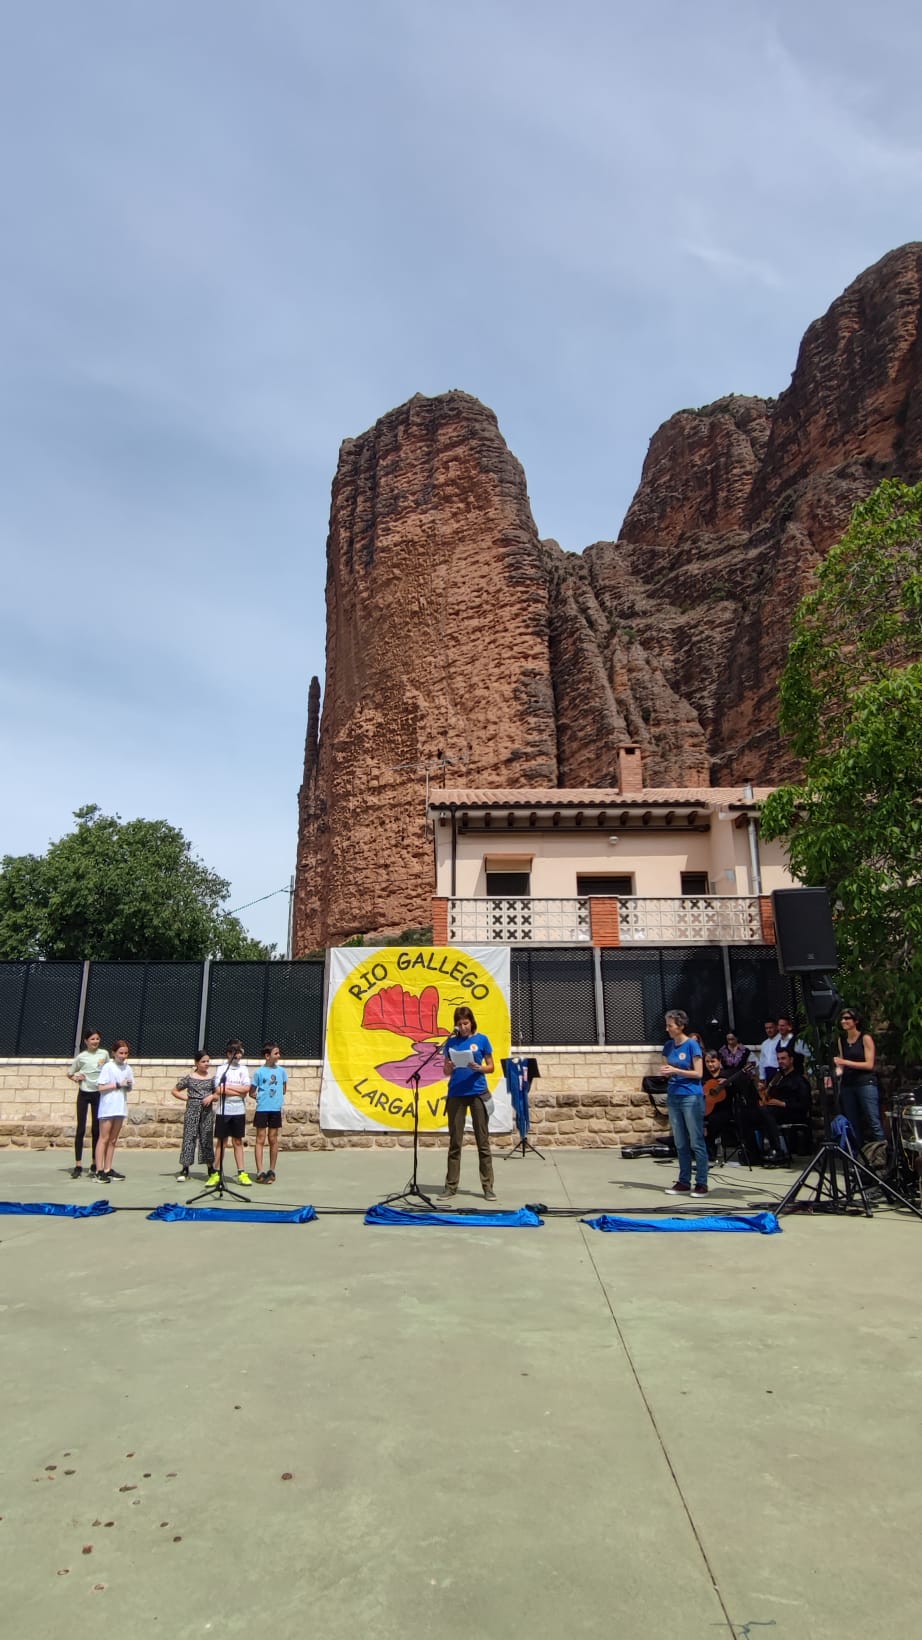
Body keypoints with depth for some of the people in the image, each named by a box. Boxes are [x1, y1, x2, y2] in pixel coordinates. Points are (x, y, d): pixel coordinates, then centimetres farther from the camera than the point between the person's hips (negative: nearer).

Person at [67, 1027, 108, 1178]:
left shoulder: (104, 1054, 2)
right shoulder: (81, 1056, -3)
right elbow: (70, 1073, 7)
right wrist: (75, 1078, -11)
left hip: (98, 1094, 2)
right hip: (84, 1094, -2)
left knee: (96, 1129, 5)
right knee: (80, 1128, -2)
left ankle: (94, 1165, 13)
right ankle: (78, 1165, 1)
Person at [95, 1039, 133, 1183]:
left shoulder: (127, 1068, 9)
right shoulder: (108, 1067, -7)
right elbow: (101, 1087, -12)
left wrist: (128, 1085, -8)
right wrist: (118, 1085, -16)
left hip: (120, 1107, 6)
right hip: (107, 1107, -6)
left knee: (113, 1140, 9)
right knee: (104, 1138, -5)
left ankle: (108, 1169, 14)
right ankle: (99, 1171, -5)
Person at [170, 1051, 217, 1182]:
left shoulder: (212, 1079, 6)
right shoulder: (189, 1078, 0)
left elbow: (217, 1095, 12)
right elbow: (175, 1091, 7)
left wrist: (212, 1097, -9)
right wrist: (187, 1098, -4)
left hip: (207, 1111, 2)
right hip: (192, 1110, -2)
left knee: (207, 1138, 7)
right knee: (189, 1137, -4)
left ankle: (210, 1168, 16)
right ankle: (184, 1169, -1)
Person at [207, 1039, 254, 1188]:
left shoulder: (243, 1069, 8)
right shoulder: (221, 1068, 0)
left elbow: (247, 1088, -5)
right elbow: (219, 1090, -12)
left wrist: (228, 1087, -8)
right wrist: (239, 1092, -9)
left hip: (239, 1111, 2)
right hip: (223, 1110, -2)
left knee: (238, 1142, 7)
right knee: (221, 1142, 4)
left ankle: (241, 1173, 10)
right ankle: (216, 1173, 12)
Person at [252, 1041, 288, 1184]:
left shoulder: (281, 1071, 4)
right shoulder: (260, 1072, -4)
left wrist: (277, 1098, 3)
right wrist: (259, 1097, -9)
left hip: (276, 1109, 2)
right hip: (262, 1108, -2)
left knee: (273, 1140, 9)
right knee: (260, 1140, 0)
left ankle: (272, 1171, 18)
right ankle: (260, 1173, 0)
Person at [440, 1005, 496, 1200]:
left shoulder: (481, 1039, 2)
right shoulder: (451, 1042, 7)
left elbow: (491, 1067, 3)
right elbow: (446, 1071, 9)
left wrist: (479, 1068, -17)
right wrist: (449, 1067, -13)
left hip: (478, 1093, -2)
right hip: (456, 1094, 2)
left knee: (483, 1141, 1)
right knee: (454, 1142, 6)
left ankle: (488, 1187, 6)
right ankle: (451, 1186, 13)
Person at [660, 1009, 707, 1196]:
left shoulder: (692, 1045, -9)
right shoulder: (668, 1046, 8)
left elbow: (698, 1073, -11)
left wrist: (675, 1070, -18)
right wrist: (664, 1072, -8)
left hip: (691, 1097, -6)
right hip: (673, 1097, 6)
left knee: (697, 1143, -1)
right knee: (681, 1144, 10)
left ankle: (701, 1184, 5)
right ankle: (683, 1182, 17)